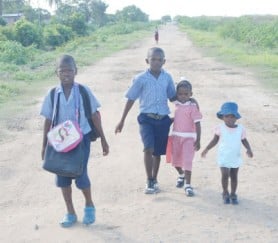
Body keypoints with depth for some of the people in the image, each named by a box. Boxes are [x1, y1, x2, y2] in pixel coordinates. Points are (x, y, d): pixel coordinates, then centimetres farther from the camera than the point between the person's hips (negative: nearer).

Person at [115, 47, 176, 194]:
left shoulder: (167, 78, 4)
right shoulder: (141, 79, -4)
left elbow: (172, 97, 16)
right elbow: (131, 99, 1)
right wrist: (122, 121, 2)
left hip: (163, 119, 3)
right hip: (147, 118, -3)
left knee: (157, 152, 11)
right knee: (149, 148, -19)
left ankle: (154, 181, 28)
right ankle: (149, 182, -6)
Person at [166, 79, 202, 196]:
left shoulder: (193, 106, -12)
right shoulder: (176, 104, 1)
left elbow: (197, 123, -13)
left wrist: (198, 140, -16)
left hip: (189, 137, -5)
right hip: (176, 135, 5)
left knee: (187, 161, -10)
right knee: (175, 160, 13)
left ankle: (188, 185, -4)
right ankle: (181, 175, 42)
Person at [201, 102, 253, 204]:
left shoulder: (240, 129, -6)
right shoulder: (220, 128, -7)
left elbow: (244, 140, 5)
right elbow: (215, 140, 4)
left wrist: (249, 149, -12)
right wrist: (206, 149, -3)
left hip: (235, 158, 2)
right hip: (223, 157, -2)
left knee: (234, 176, 9)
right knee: (225, 175, -12)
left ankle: (233, 194, 26)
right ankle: (225, 193, 11)